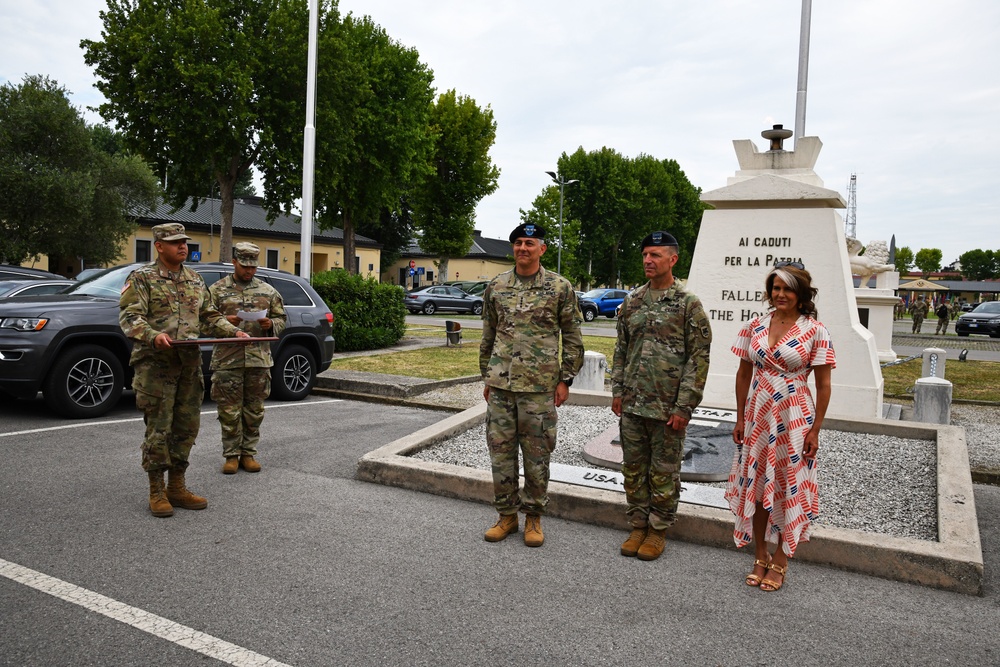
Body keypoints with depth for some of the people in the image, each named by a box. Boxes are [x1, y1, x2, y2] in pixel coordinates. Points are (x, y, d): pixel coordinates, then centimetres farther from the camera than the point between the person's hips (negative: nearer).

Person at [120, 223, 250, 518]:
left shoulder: (195, 280, 16)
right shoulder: (142, 278, -2)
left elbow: (209, 316, 21)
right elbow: (129, 317, -11)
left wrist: (234, 331, 6)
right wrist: (153, 335, -29)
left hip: (190, 364, 6)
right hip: (155, 363, -6)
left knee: (187, 427, 9)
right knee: (158, 429, -3)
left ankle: (177, 488, 21)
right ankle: (157, 493, 9)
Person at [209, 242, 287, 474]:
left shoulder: (268, 291, 12)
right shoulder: (217, 290, 6)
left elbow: (282, 319, 15)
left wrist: (271, 324, -7)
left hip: (259, 359, 2)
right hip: (227, 360, -2)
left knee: (254, 411, 7)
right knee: (229, 411, 2)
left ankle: (248, 453, 18)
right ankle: (231, 455, 13)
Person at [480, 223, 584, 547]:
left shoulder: (560, 287, -1)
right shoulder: (496, 286, 8)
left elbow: (572, 337, 1)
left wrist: (565, 379, -4)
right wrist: (486, 377, 13)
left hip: (539, 385, -3)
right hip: (500, 384, 3)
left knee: (537, 454, 5)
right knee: (500, 450, 8)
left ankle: (533, 516, 21)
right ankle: (507, 514, 23)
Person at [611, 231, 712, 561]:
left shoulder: (688, 304, -7)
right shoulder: (632, 301, 9)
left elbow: (699, 358, -9)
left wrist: (684, 407, -14)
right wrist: (617, 391, 8)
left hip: (668, 407, -5)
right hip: (632, 404, 5)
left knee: (664, 472, 7)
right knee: (633, 468, 12)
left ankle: (658, 530, 23)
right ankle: (638, 525, 28)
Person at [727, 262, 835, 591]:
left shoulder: (814, 331, -7)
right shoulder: (755, 326, 2)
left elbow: (823, 385, -5)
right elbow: (743, 374, 7)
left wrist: (815, 429, -7)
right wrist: (740, 419, 5)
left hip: (794, 419, -3)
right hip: (757, 417, 4)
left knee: (788, 489, 6)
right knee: (756, 486, 10)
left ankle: (779, 561, 22)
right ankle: (760, 557, 26)